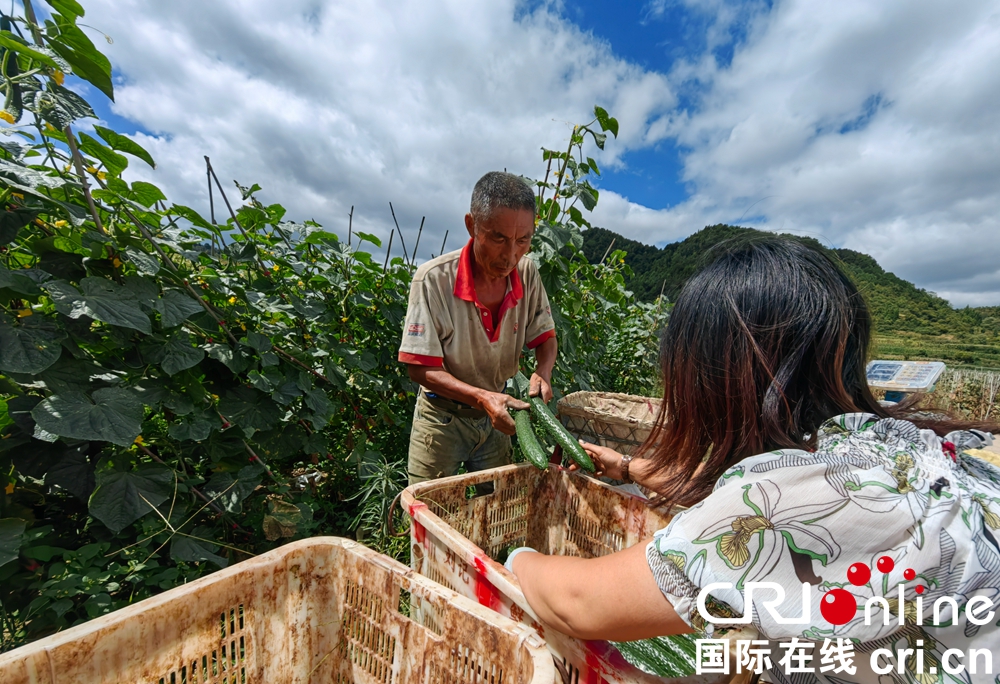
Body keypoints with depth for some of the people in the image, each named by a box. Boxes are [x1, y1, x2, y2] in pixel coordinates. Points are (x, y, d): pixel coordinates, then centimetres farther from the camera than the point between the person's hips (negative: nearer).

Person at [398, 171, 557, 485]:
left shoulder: (527, 273, -13)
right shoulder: (434, 280, -24)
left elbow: (545, 338, -1)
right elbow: (420, 367, -20)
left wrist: (542, 373, -22)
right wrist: (480, 397, -32)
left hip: (496, 416, 4)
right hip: (443, 418, -3)